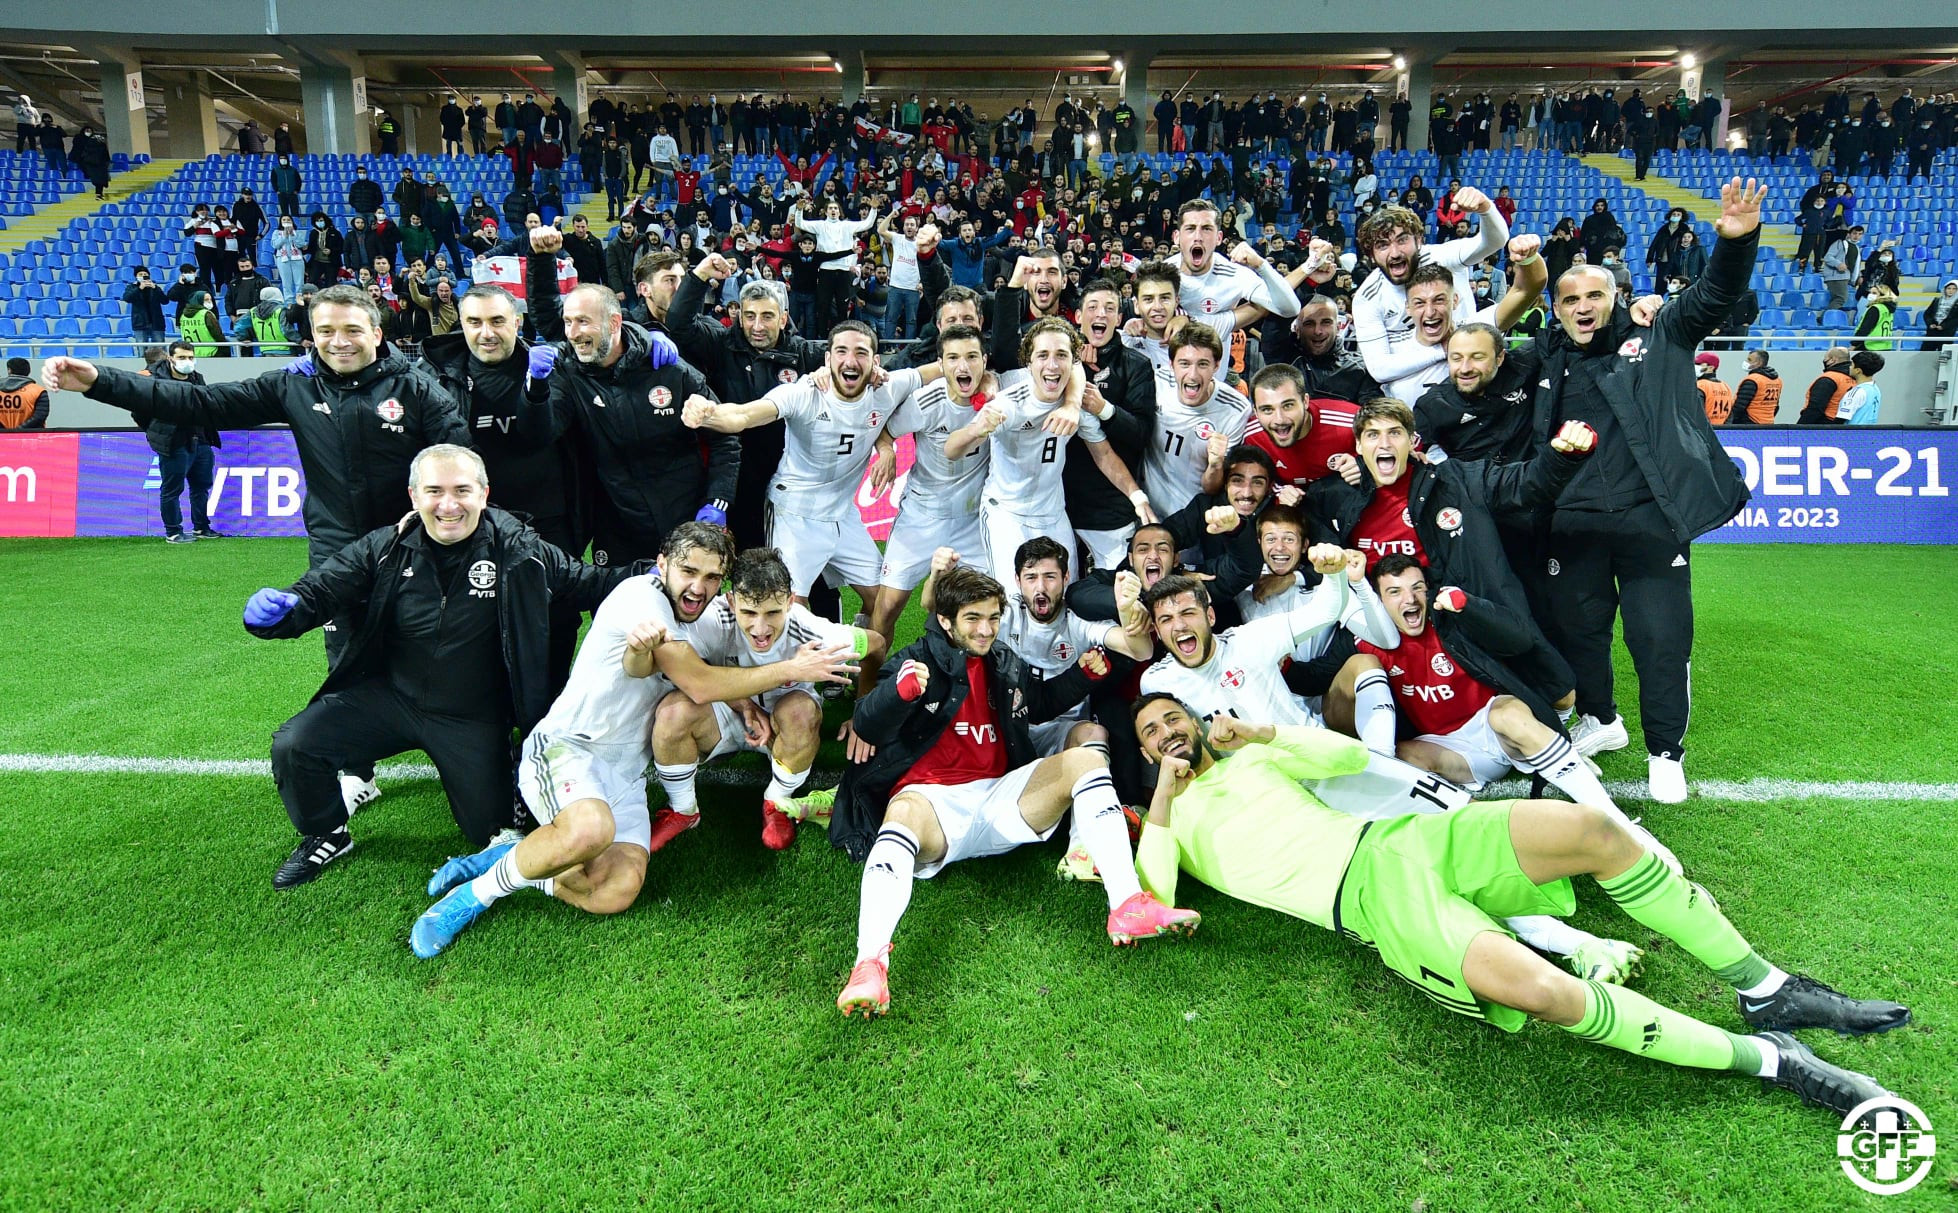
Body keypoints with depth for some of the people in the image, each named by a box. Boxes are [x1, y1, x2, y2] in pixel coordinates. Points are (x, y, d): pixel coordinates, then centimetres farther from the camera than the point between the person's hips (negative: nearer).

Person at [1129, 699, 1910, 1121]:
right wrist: (1163, 791, -7)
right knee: (1540, 989, -31)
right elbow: (1155, 892, -8)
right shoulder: (1169, 819, 12)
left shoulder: (1247, 757, 23)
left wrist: (1265, 732, 6)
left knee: (1589, 827, -18)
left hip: (1406, 838, 5)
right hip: (1370, 899, -5)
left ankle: (1766, 990, -1)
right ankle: (1765, 1058, -13)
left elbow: (1353, 755, 16)